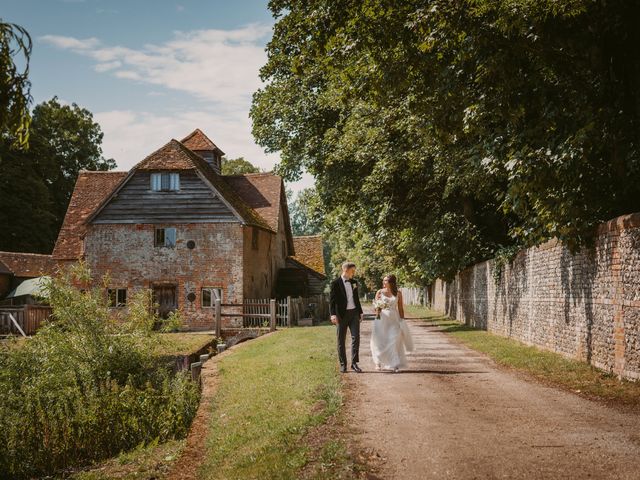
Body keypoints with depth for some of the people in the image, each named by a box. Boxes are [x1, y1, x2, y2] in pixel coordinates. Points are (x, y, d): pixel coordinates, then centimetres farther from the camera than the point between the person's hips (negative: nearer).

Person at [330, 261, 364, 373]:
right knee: (341, 340, 3)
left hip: (354, 313, 4)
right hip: (342, 314, -4)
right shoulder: (336, 283, -6)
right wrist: (333, 314, -19)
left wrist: (360, 312, 16)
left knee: (356, 337, -3)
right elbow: (332, 300, -9)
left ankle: (354, 363, 3)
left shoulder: (354, 282, 12)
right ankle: (343, 364, 12)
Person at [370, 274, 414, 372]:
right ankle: (378, 362, 16)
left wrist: (402, 320, 5)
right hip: (382, 318, 0)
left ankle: (395, 364, 0)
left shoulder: (398, 293, 3)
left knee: (394, 341, -5)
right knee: (380, 341, 0)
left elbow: (400, 308, 7)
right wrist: (377, 308, -17)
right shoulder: (380, 292, 2)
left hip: (394, 319, 0)